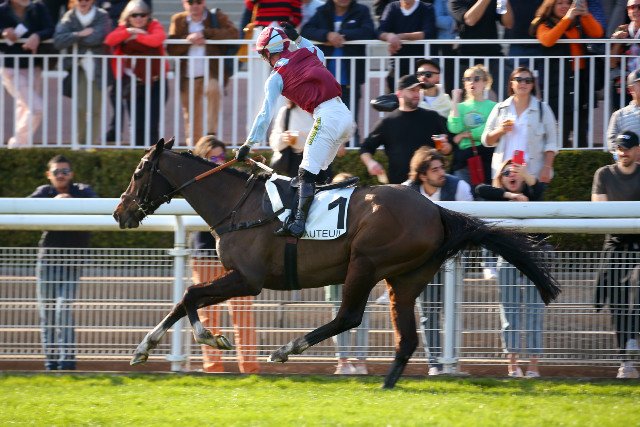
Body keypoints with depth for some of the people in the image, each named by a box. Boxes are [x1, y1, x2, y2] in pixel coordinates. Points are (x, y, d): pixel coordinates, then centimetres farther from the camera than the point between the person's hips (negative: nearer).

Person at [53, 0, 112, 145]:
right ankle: (81, 142, 5)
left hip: (98, 67, -1)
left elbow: (97, 37, -18)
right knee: (80, 108, -9)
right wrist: (79, 34, -17)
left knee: (95, 109, -1)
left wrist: (73, 38, -9)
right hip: (79, 68, 1)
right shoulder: (69, 17, 4)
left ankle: (91, 142, 9)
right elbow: (58, 41, -10)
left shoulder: (102, 17, 0)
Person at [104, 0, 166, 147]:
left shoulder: (154, 26, -1)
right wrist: (129, 31, -20)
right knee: (137, 125, 8)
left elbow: (158, 39, -23)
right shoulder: (124, 28, 7)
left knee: (151, 125, -7)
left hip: (155, 81, -3)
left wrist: (136, 36, -15)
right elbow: (109, 40, -12)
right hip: (133, 83, 3)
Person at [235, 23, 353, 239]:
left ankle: (299, 222, -26)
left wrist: (248, 145, 4)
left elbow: (265, 114, 0)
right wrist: (298, 37, 46)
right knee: (320, 170, 16)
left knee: (307, 173, -13)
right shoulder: (307, 54, 18)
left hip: (327, 117, -7)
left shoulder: (276, 77, 2)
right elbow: (320, 55, 45)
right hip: (345, 114, 8)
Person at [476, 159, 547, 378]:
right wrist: (511, 195, -20)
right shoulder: (500, 199, 5)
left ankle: (533, 364, -5)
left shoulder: (531, 195, 4)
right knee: (510, 311, 0)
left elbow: (539, 187, -18)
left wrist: (527, 176, -38)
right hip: (508, 261, 1)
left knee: (534, 311, -4)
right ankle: (512, 363, 0)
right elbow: (481, 189, -12)